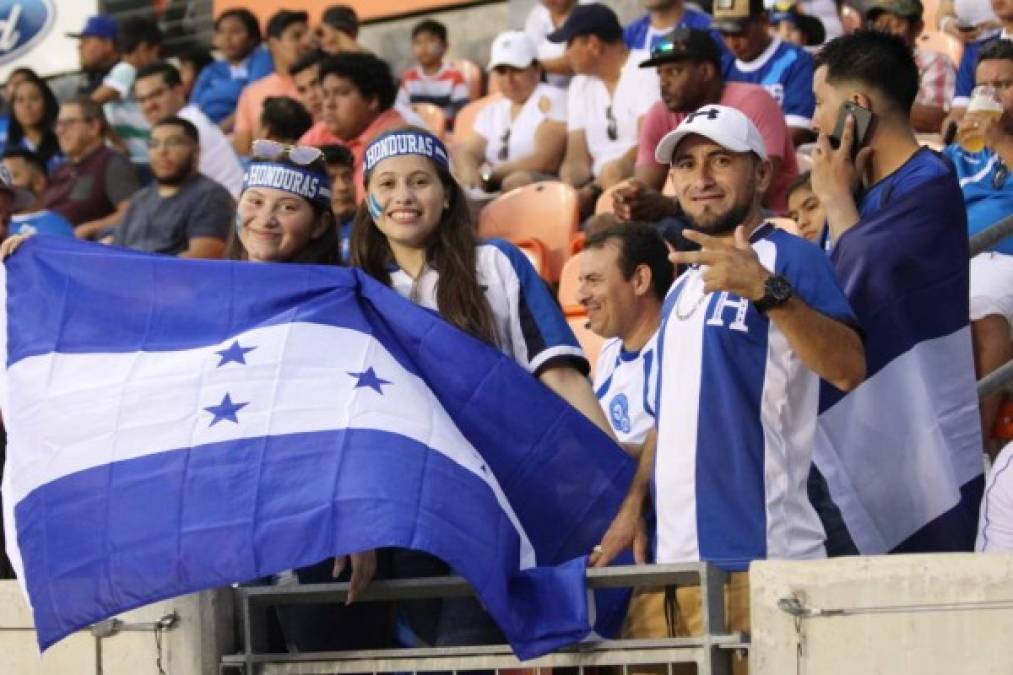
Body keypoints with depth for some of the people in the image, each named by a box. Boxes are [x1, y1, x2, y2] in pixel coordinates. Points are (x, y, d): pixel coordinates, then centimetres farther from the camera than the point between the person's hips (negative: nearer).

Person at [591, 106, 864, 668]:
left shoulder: (788, 258, -4)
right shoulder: (684, 287, 21)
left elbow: (848, 369, -20)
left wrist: (767, 290, -32)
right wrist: (633, 503, 14)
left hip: (757, 557, -8)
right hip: (675, 556, 8)